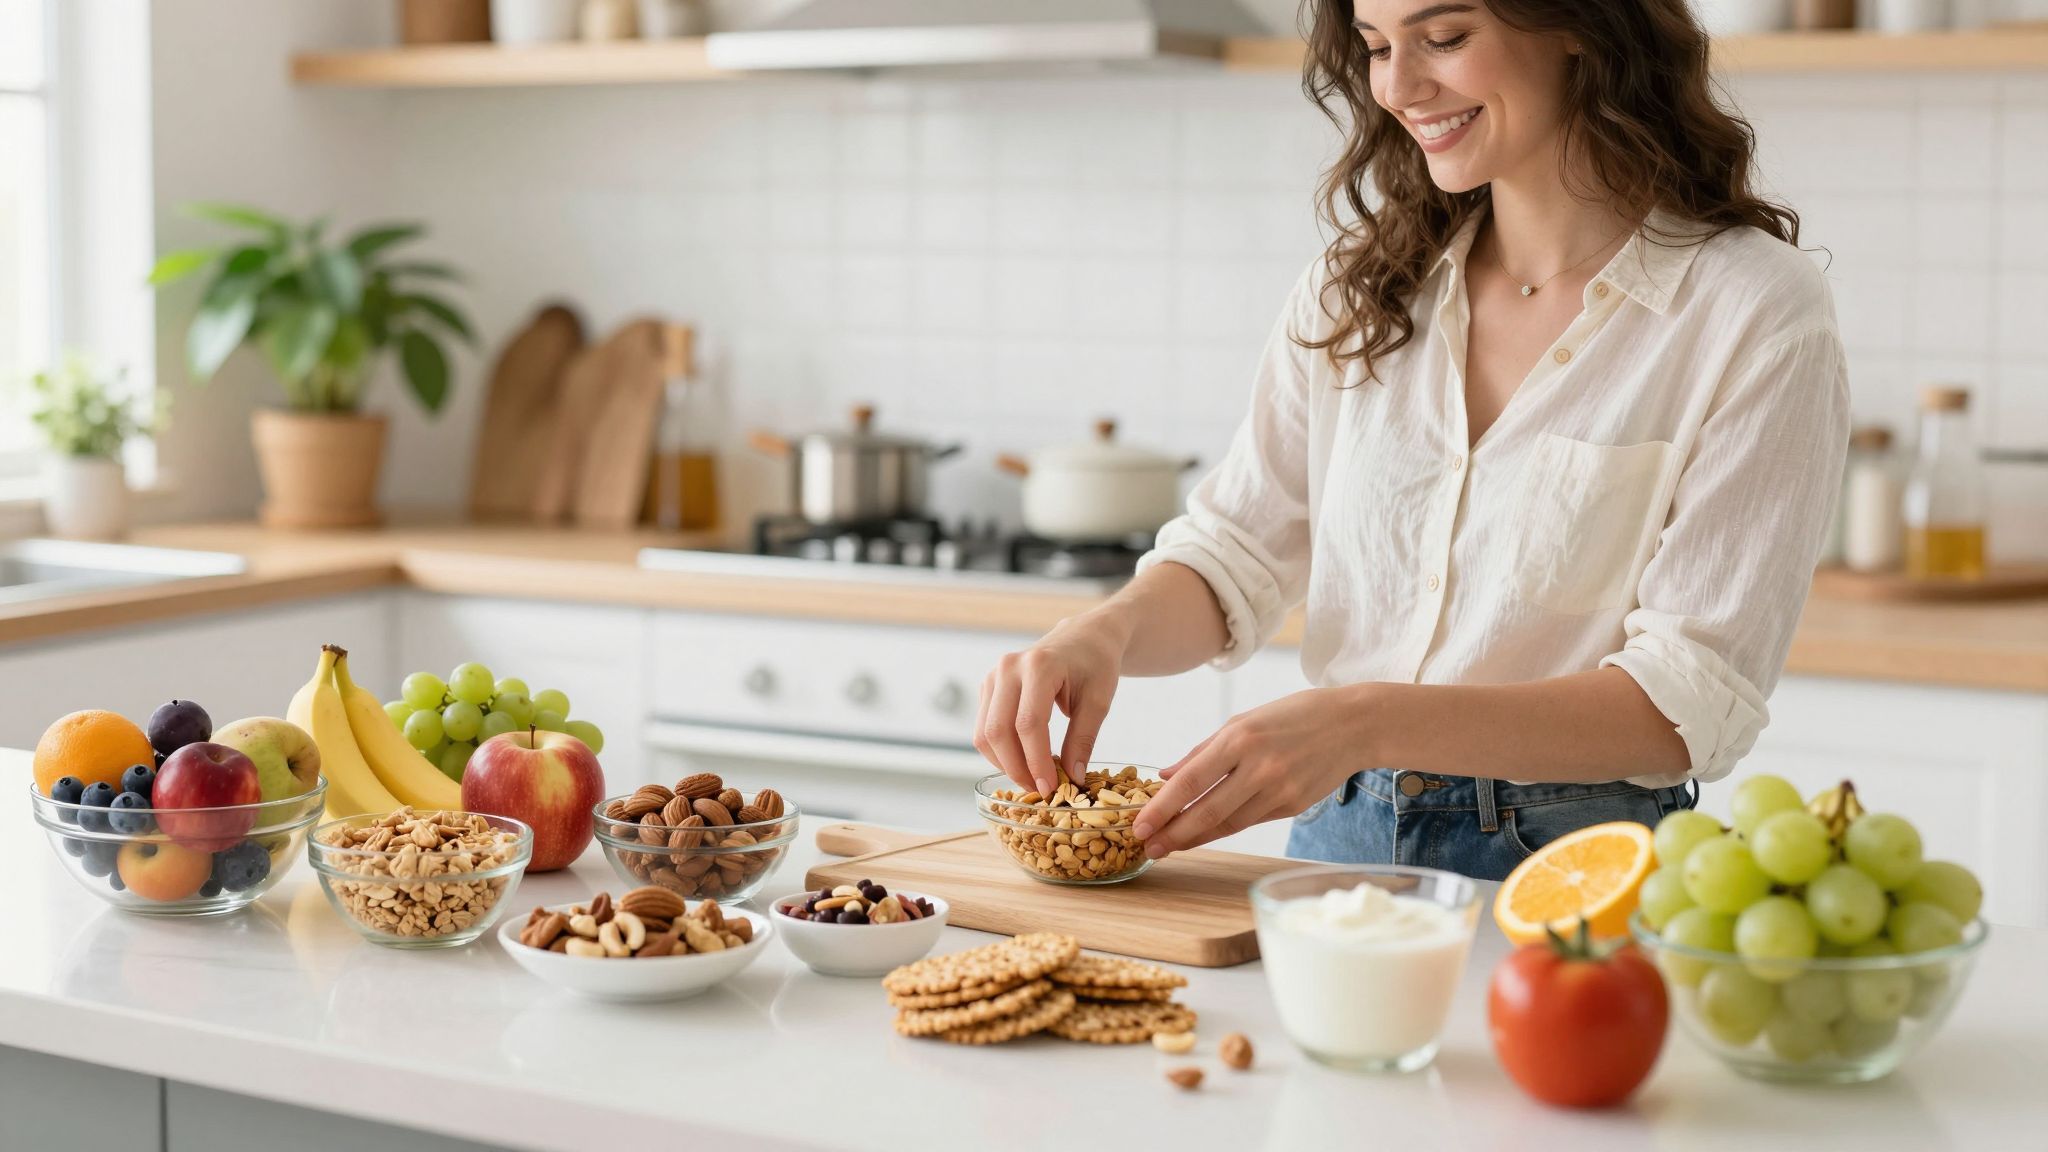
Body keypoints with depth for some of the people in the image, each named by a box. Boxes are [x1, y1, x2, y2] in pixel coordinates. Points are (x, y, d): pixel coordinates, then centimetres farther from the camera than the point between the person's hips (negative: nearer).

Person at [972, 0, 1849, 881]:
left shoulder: (1757, 313, -7)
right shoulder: (1359, 286, 11)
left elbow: (1693, 702, -13)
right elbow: (1236, 554, 12)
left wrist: (1369, 722, -25)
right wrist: (1104, 631, -11)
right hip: (1338, 844, 5)